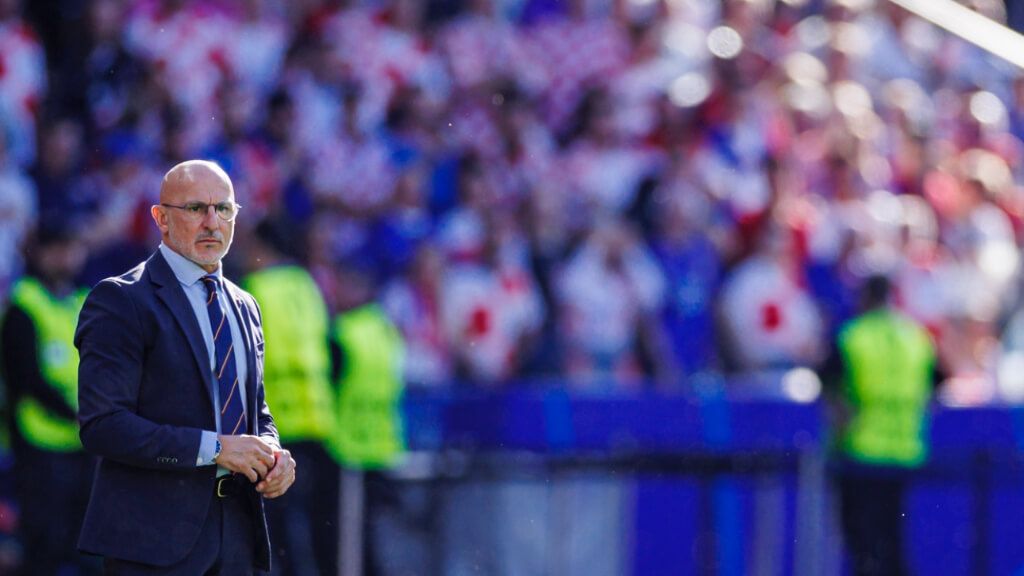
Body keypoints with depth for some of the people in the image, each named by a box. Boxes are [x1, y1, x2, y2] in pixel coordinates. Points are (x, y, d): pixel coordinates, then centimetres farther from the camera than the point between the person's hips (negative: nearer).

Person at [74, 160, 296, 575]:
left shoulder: (244, 307, 18)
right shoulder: (120, 301, -6)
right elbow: (102, 426, -15)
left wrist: (272, 454, 1)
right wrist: (215, 448, -18)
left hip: (236, 529, 7)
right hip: (153, 538, -7)